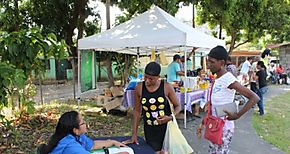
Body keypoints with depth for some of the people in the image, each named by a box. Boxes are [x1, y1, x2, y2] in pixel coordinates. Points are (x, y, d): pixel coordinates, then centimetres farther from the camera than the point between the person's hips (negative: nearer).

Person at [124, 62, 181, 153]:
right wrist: (134, 134, 4)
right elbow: (137, 110, 3)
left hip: (166, 127, -1)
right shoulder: (139, 88, -6)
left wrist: (170, 117, -19)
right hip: (149, 129, 1)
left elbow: (177, 106, 1)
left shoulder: (167, 87, -11)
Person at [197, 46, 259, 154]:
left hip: (224, 128, -8)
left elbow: (254, 98, -23)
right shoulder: (216, 80, 7)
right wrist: (203, 124, 16)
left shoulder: (228, 79, -19)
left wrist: (237, 115, -22)